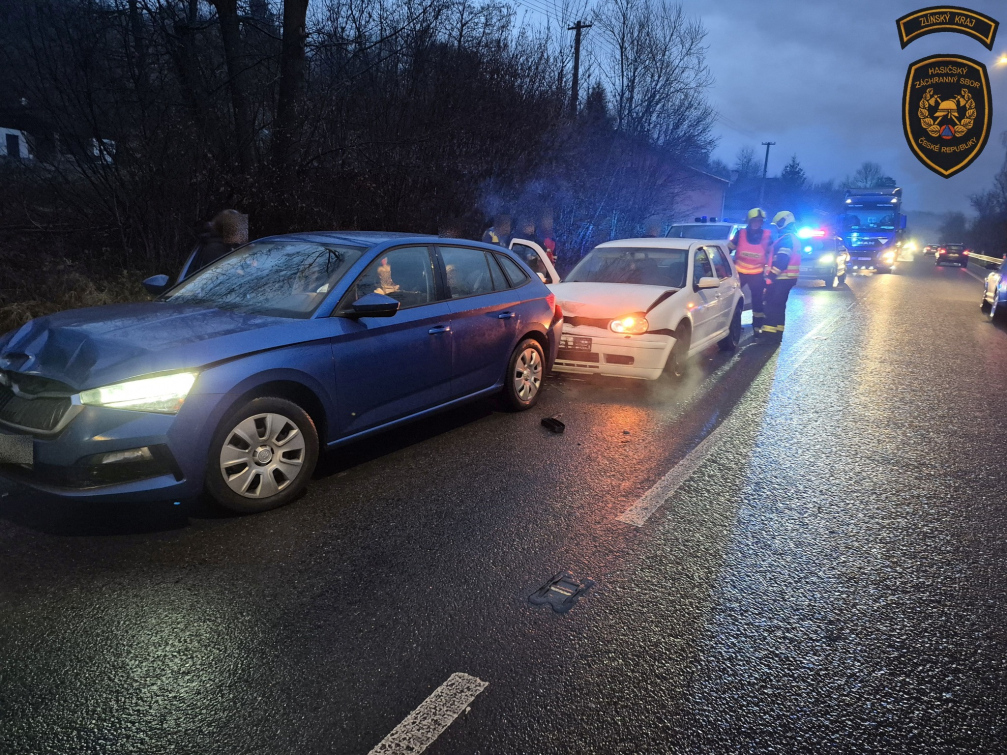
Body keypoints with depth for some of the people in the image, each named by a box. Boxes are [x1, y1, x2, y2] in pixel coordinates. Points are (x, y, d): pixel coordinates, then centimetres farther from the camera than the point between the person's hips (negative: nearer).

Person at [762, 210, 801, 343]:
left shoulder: (786, 239, -15)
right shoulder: (794, 239, 19)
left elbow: (781, 261, -24)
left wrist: (770, 277, -24)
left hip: (780, 279, -10)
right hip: (788, 278, 10)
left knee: (772, 306, -8)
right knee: (779, 306, 14)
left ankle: (770, 335, -10)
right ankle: (776, 335, 19)